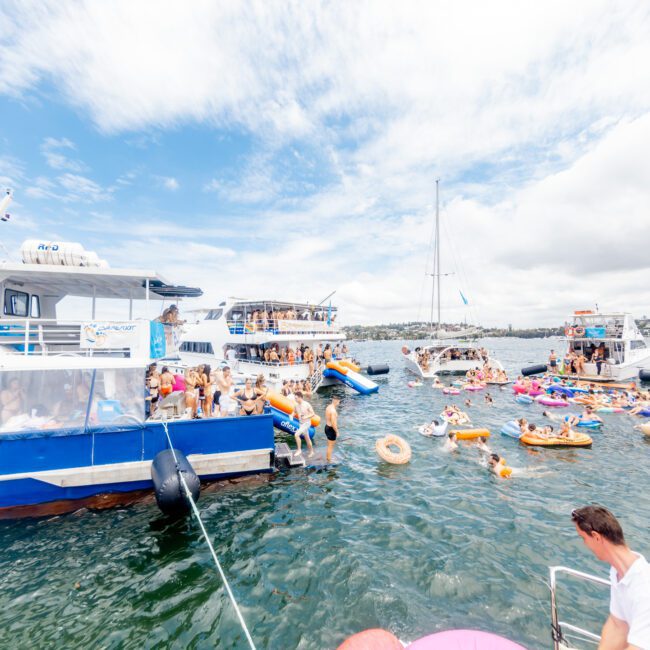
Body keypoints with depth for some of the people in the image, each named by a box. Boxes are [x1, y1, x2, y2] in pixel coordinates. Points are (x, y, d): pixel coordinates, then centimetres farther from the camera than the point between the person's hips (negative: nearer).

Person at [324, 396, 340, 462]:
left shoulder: (328, 407, 3)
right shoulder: (333, 410, -26)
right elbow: (333, 423, -27)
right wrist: (337, 432, -15)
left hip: (327, 427, 9)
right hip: (331, 429, -9)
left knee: (330, 444, 25)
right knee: (331, 445, 7)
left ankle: (328, 457, 40)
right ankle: (329, 460, 21)